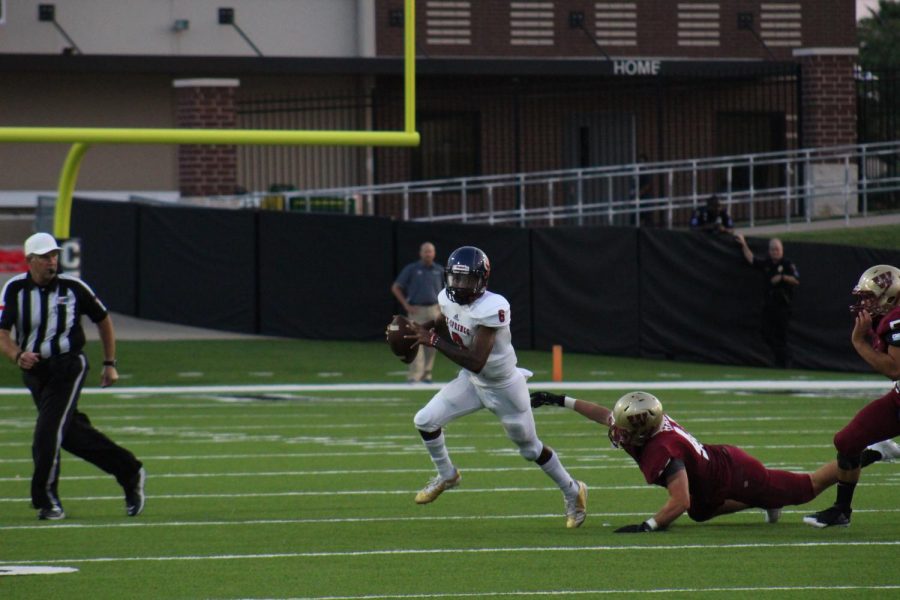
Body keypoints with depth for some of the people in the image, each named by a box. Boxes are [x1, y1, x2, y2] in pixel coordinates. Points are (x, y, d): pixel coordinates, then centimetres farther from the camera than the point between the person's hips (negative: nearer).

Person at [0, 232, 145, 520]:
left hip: (67, 368, -3)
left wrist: (110, 364, 9)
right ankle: (129, 472, 24)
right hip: (33, 371, 3)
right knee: (73, 434, 10)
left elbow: (103, 320, 9)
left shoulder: (73, 288, -7)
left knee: (47, 431, -16)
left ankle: (46, 499, -5)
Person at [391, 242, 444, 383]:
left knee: (431, 345, 5)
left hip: (434, 311, 4)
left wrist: (442, 306, 7)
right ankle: (414, 375, -19)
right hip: (417, 311, -4)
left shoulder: (439, 270, 8)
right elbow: (395, 288, 1)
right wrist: (406, 306, -6)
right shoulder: (411, 269, -2)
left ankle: (426, 375, 14)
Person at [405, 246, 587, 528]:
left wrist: (434, 340, -35)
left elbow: (475, 362, -39)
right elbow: (442, 320, 15)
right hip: (471, 381, 7)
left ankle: (573, 492, 33)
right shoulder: (448, 298, -12)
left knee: (530, 448, 9)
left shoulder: (491, 308, -36)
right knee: (425, 421, -3)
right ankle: (446, 476, 23)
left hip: (503, 387, -7)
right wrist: (420, 330, -7)